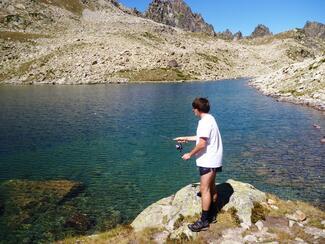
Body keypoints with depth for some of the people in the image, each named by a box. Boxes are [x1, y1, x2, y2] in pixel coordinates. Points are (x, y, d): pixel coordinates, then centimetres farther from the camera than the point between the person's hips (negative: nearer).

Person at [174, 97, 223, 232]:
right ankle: (212, 214, 31)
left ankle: (204, 221, 5)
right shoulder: (209, 118, 11)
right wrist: (186, 138, 23)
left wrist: (190, 154, -12)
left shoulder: (205, 121, -21)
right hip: (212, 160, 11)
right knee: (211, 187, 19)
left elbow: (202, 143, -25)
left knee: (204, 189, -4)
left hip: (208, 161, -11)